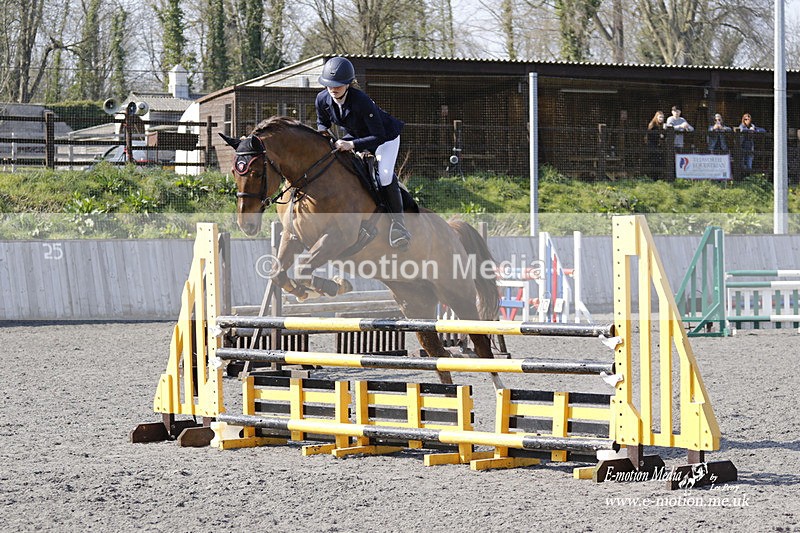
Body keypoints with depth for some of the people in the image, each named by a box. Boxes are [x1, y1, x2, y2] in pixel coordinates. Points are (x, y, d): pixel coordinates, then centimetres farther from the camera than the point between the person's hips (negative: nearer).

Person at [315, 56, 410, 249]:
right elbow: (322, 123, 4)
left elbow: (379, 137, -35)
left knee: (384, 174, -28)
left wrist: (351, 145, -45)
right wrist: (322, 134, -19)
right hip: (353, 136, 7)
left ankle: (398, 222, -15)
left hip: (385, 136, -7)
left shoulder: (361, 101, -36)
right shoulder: (322, 99, -18)